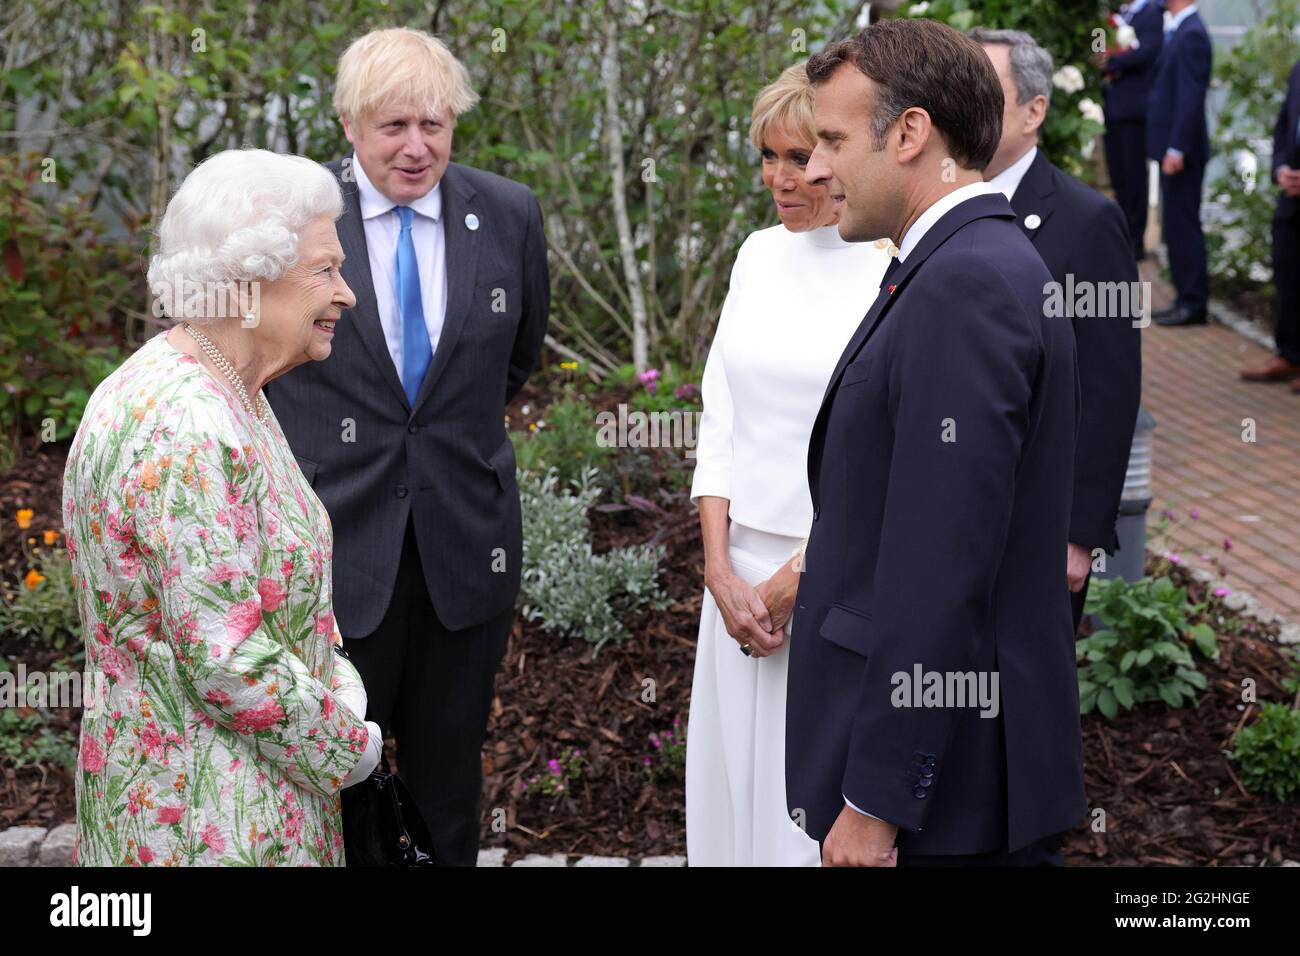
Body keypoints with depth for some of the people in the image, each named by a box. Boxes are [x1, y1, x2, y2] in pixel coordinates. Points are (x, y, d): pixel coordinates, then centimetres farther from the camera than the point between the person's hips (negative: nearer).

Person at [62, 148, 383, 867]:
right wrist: (349, 746, -13)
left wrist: (339, 683, 3)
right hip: (198, 806, -9)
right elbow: (227, 659, -26)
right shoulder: (186, 431, -26)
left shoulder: (226, 394, 6)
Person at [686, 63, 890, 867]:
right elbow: (720, 418, 8)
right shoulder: (760, 255, 7)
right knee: (736, 781, 14)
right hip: (744, 567, 6)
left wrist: (795, 581, -10)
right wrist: (721, 569, -2)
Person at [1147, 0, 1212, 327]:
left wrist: (1177, 148, -22)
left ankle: (1193, 303, 0)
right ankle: (1187, 299, 20)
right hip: (1172, 147, 10)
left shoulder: (1191, 34, -15)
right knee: (1176, 226, 13)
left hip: (1182, 151, -10)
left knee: (1183, 225, -5)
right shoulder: (1179, 30, 14)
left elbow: (1191, 96, -20)